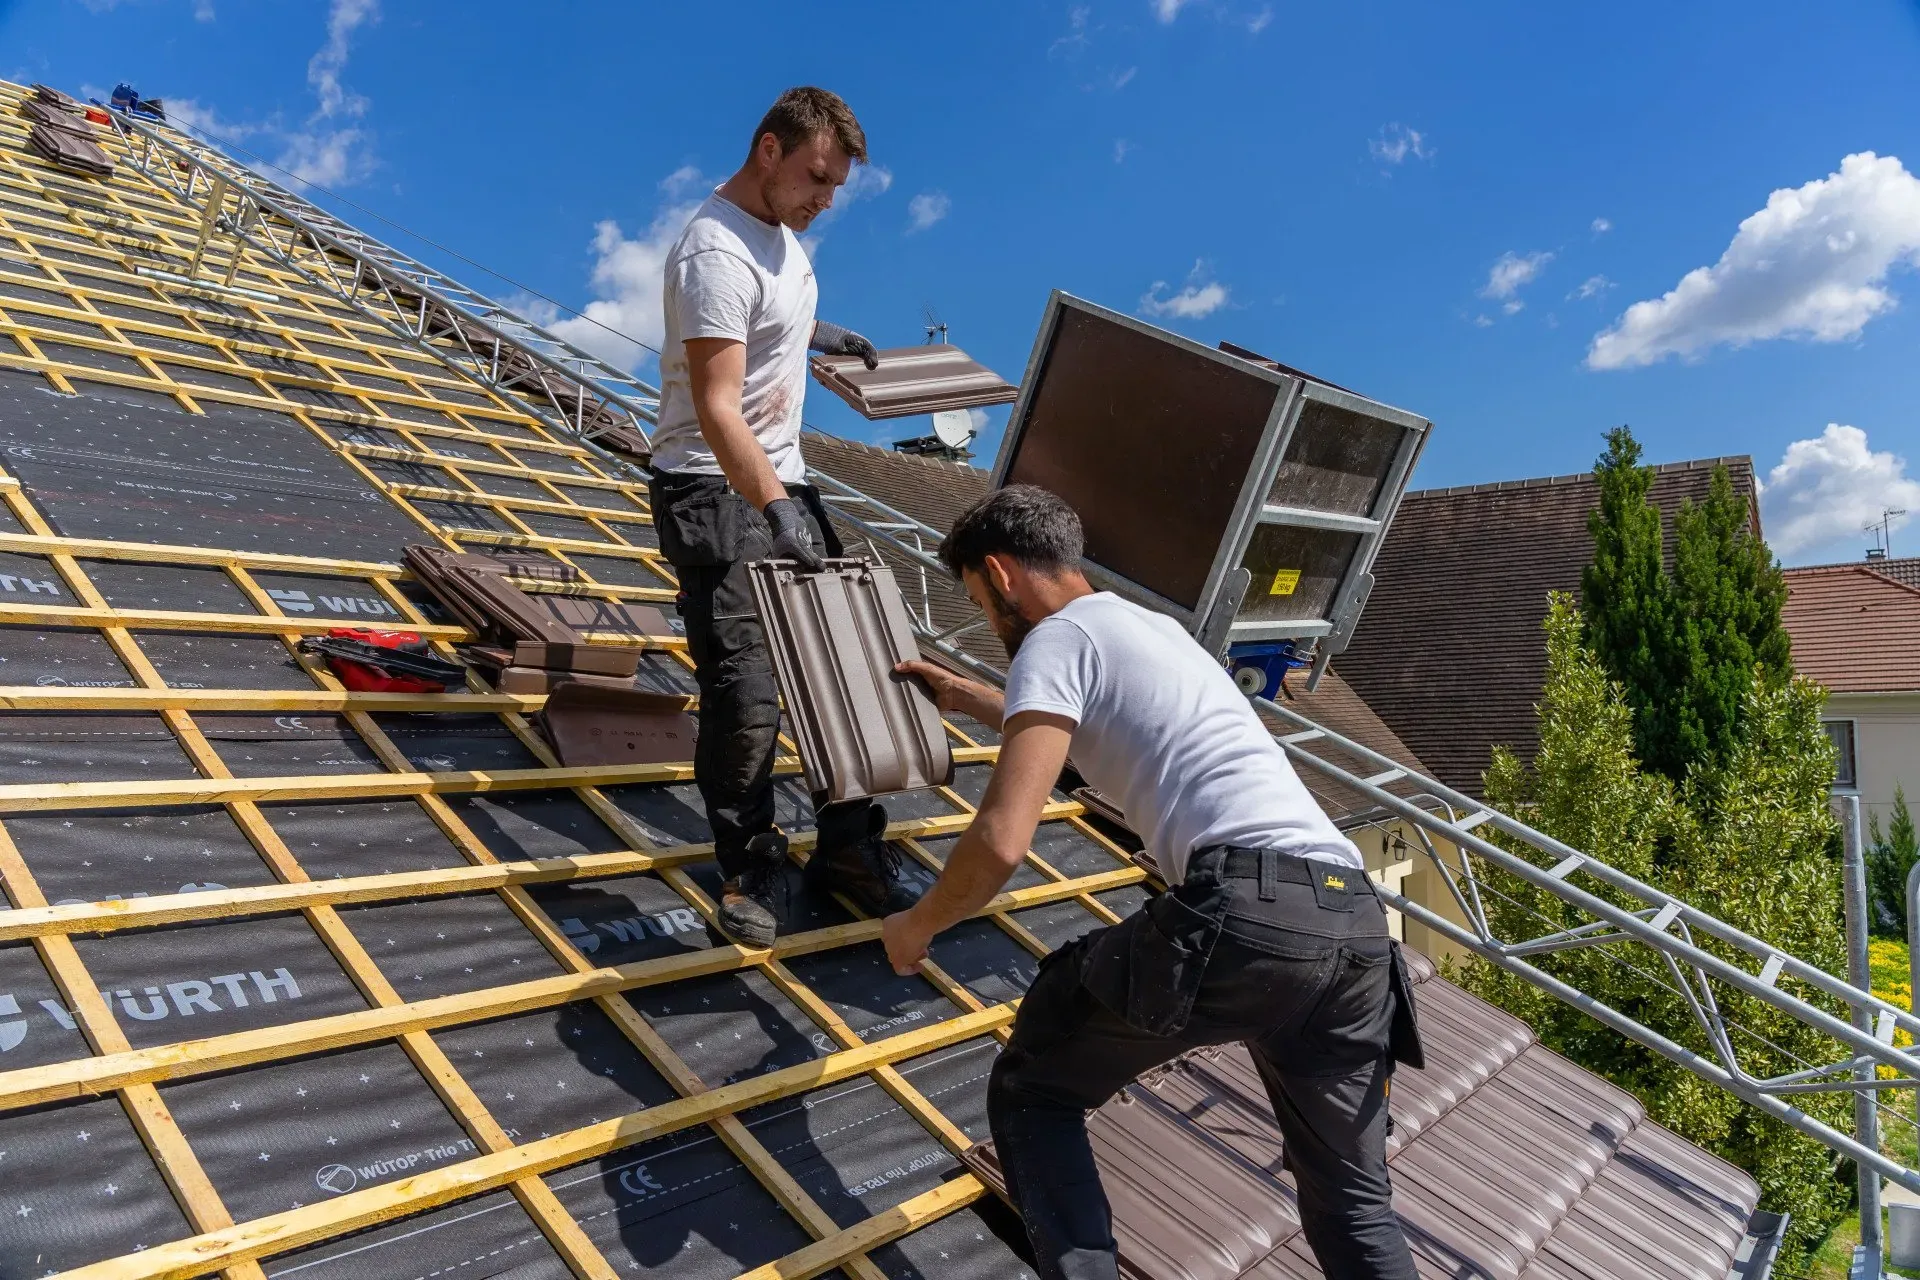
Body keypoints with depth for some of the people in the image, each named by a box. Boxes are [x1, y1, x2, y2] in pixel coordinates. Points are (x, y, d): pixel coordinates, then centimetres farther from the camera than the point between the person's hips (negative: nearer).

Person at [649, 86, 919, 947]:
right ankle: (749, 871, 8)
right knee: (745, 695, -11)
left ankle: (848, 848, 20)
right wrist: (774, 507, -38)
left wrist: (817, 333, 27)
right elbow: (716, 411, -29)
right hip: (715, 492, -9)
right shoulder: (718, 254, -20)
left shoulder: (779, 230, 10)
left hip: (782, 485, 9)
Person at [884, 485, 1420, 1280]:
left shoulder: (1055, 640, 5)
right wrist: (972, 701, 64)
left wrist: (917, 925, 12)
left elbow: (1002, 842, -6)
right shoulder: (1155, 627, 31)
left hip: (1241, 914, -8)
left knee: (1031, 1091, 14)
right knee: (1352, 1200, 24)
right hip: (1354, 921, 9)